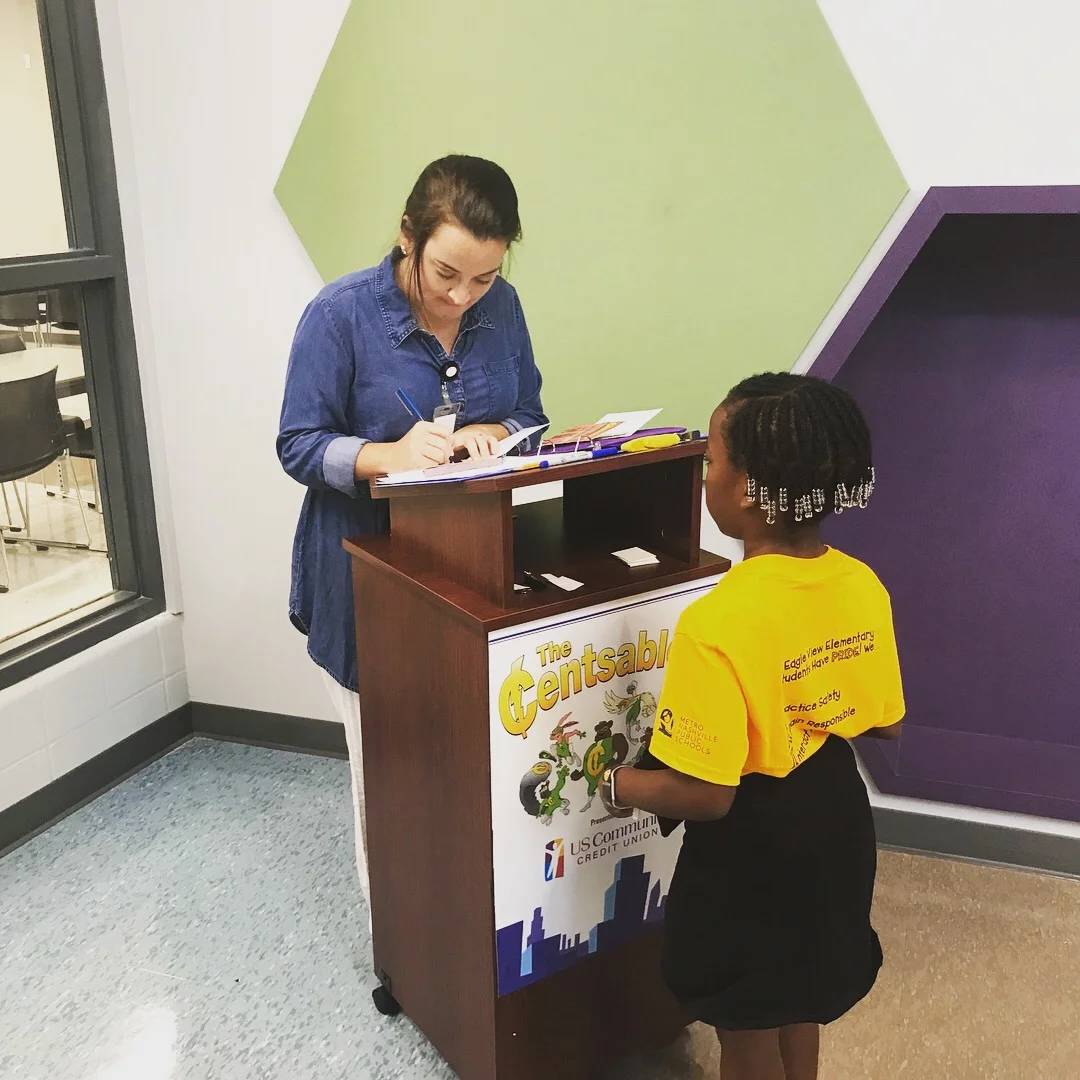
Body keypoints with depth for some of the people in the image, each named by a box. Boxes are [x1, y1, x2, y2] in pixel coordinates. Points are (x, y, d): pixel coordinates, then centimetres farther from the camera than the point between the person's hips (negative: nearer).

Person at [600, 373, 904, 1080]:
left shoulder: (719, 623, -32)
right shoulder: (863, 586, -11)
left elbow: (705, 795, -28)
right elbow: (886, 724, 2)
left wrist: (621, 787, -10)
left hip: (752, 845, -6)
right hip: (834, 819, 7)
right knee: (798, 993, 30)